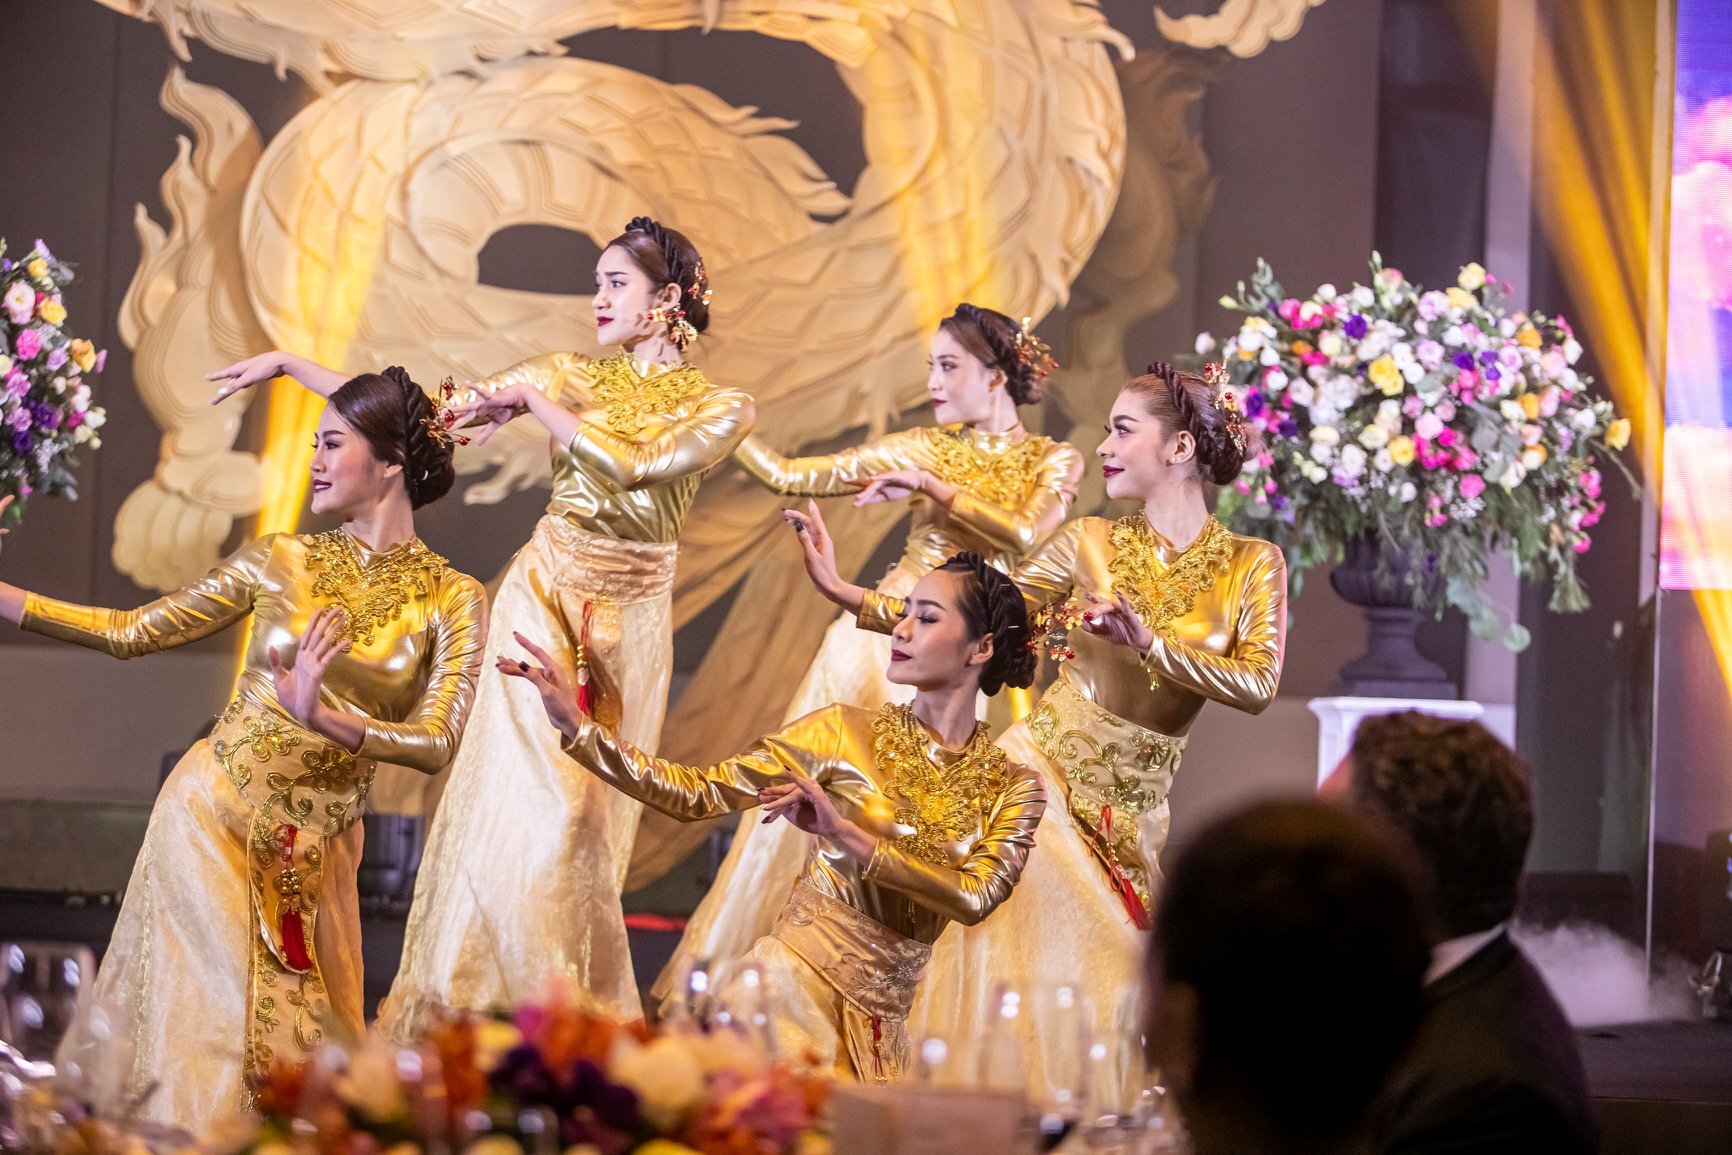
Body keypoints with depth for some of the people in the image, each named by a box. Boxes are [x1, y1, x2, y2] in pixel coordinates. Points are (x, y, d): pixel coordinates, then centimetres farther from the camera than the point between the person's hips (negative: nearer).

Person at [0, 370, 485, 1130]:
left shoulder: (453, 602, -3)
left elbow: (437, 745, -14)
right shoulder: (281, 561, 2)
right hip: (213, 812, 0)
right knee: (210, 1023, -4)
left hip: (316, 847, 0)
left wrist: (325, 719, -30)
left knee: (300, 1047, 4)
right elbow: (133, 633, 5)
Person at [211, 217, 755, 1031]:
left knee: (590, 817, 2)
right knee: (533, 801, -11)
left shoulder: (720, 410, 1)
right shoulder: (568, 377, 5)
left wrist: (532, 404, -12)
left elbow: (633, 466, -18)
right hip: (543, 598, 0)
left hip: (630, 621, 0)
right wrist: (288, 366, -3)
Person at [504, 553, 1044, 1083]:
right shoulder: (847, 733, 4)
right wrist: (576, 725, -10)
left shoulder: (1015, 788, 6)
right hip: (800, 971, -2)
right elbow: (696, 794, 1)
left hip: (880, 1018, 2)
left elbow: (975, 898, -12)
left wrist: (847, 837, -22)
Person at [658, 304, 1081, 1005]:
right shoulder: (924, 447, 6)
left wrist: (932, 486, -20)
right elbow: (791, 475, 5)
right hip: (879, 633, 1)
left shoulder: (1052, 461, 2)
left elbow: (1023, 534, -17)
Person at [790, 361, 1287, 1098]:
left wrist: (1147, 643, -24)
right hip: (1046, 766, 0)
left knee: (1105, 970, 1)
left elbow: (1257, 686, -13)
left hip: (1132, 804, 0)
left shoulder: (1252, 565, 0)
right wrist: (844, 592, -7)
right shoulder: (1089, 545, 3)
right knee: (1025, 950, -8)